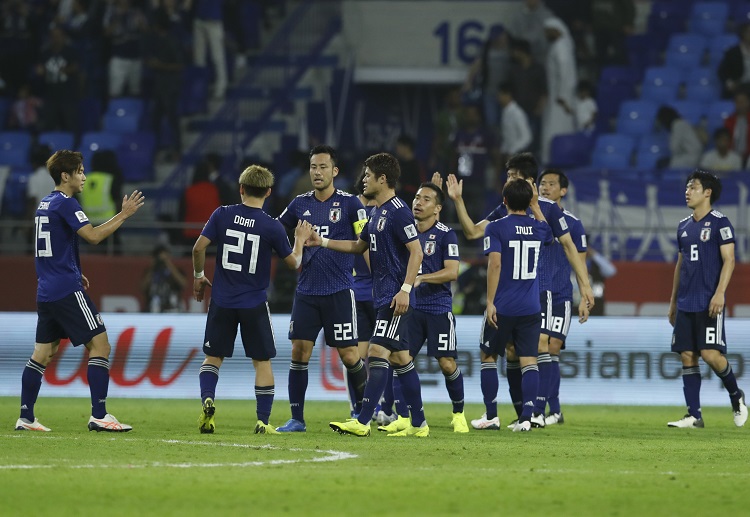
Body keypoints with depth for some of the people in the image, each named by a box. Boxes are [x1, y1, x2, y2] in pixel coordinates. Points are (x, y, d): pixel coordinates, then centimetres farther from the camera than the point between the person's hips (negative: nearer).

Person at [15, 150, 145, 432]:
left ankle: (26, 417, 9)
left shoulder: (45, 204, 16)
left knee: (43, 353, 11)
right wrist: (124, 215, -15)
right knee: (100, 345, -7)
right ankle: (99, 415, -11)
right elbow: (93, 236, -21)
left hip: (46, 290, 10)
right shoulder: (65, 204, -12)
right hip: (67, 290, -9)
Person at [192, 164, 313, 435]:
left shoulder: (223, 215, -5)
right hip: (254, 304, -1)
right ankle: (263, 421, 6)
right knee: (262, 361, 10)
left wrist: (198, 276, 11)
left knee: (213, 356, 12)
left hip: (222, 301, 1)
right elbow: (293, 262, 3)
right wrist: (300, 239, 21)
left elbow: (199, 248, -6)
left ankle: (207, 399, -14)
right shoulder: (273, 227, -8)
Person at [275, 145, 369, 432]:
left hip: (339, 292, -4)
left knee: (349, 354, -3)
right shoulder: (300, 204, 8)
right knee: (299, 352, -2)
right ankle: (296, 419, 4)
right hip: (306, 291, 4)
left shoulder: (349, 203, -4)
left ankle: (362, 409, 17)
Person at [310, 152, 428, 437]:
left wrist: (405, 289, -23)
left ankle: (362, 422, -17)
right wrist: (323, 242, 24)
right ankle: (418, 424, 15)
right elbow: (359, 245, 30)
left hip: (396, 298, -10)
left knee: (378, 353, -13)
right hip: (382, 296, 10)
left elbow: (416, 251, -18)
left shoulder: (398, 212, -13)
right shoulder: (377, 212, 16)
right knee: (400, 358, 11)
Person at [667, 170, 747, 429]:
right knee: (687, 357, 2)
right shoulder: (684, 226, 15)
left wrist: (719, 293, -20)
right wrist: (673, 300, 20)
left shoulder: (719, 222, -5)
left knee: (711, 354, -14)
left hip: (709, 304, -7)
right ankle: (694, 415, 4)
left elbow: (729, 260, -10)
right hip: (685, 304, 7)